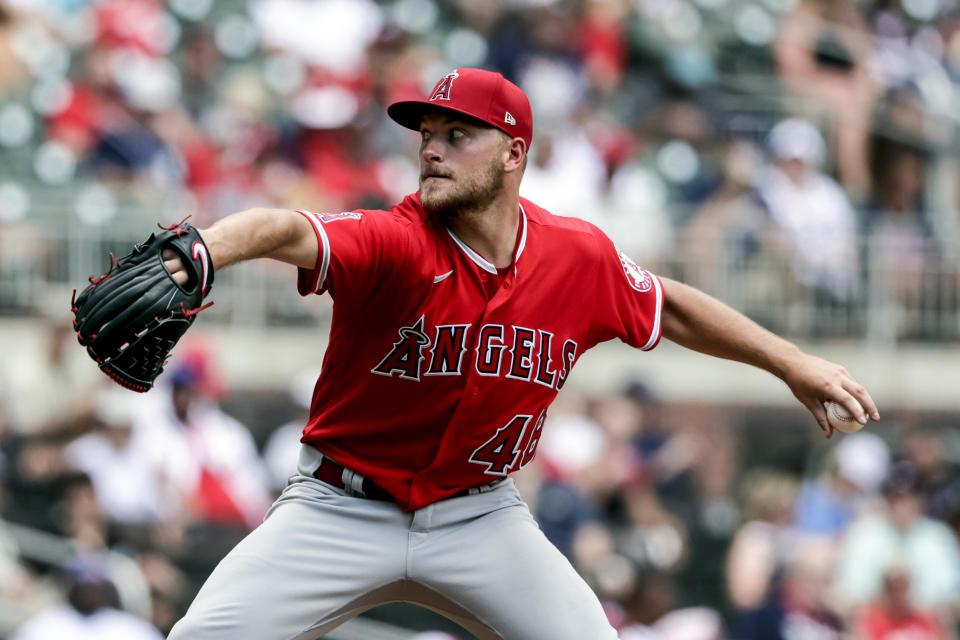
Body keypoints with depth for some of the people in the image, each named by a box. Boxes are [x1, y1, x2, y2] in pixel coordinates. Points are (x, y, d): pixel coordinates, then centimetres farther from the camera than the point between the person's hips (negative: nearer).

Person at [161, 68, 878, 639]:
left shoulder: (581, 258, -7)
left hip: (481, 516, 3)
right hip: (343, 511, -3)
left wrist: (792, 362, 14)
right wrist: (199, 252, -64)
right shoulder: (394, 244, -22)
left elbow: (669, 308, 14)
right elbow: (284, 230, -42)